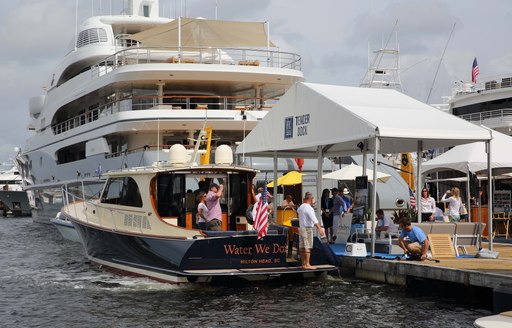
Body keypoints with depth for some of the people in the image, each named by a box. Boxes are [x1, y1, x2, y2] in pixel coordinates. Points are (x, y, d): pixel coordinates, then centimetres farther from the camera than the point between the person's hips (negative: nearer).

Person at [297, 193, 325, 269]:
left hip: (301, 228, 9)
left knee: (302, 247, 10)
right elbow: (314, 219, -27)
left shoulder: (301, 207, 11)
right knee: (308, 247, -9)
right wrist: (320, 228, -33)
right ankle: (307, 264, -13)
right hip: (307, 229, -9)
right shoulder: (309, 208, -16)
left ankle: (303, 263, 16)